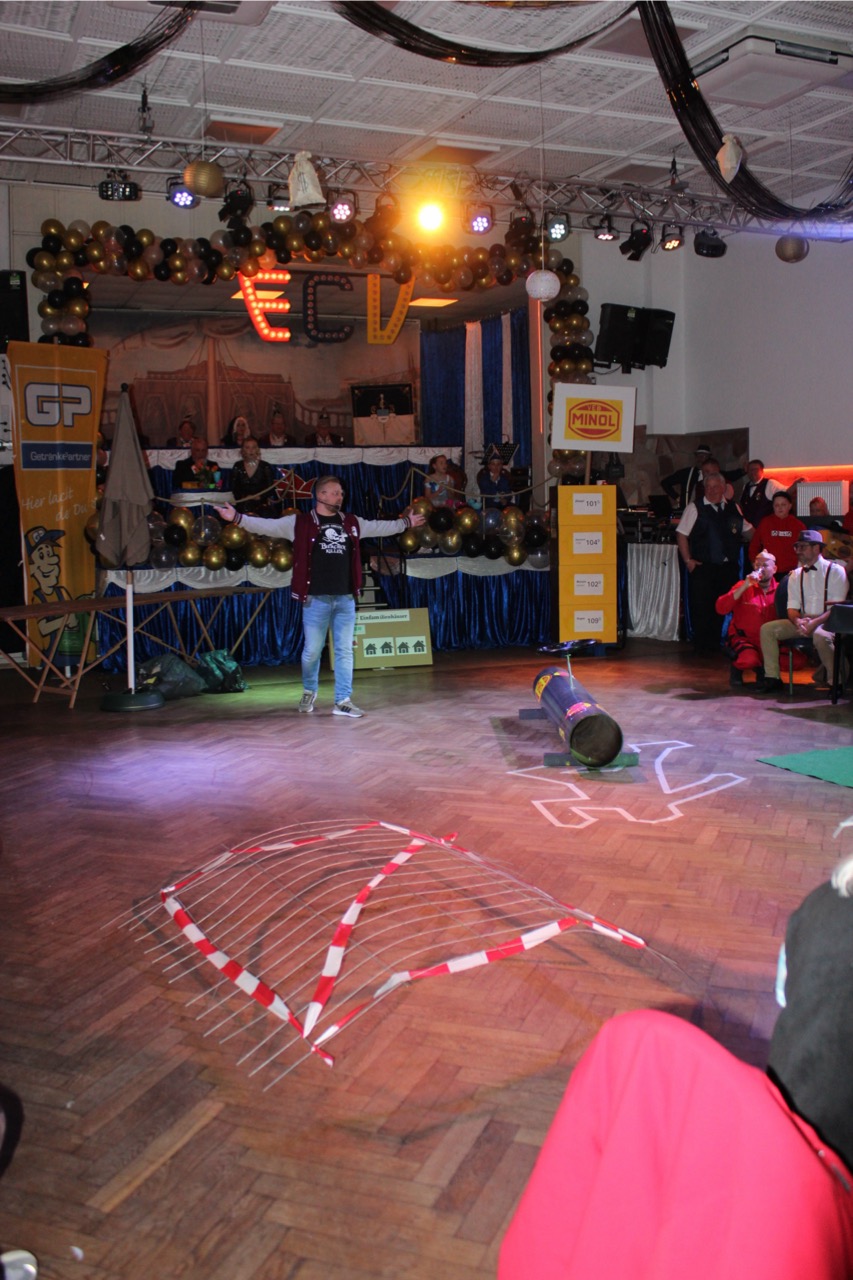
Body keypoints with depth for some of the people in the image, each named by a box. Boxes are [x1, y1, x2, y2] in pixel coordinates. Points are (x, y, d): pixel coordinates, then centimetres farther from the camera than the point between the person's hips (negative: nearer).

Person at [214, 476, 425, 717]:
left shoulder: (352, 523, 10)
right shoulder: (300, 522, -4)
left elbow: (380, 527, 24)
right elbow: (266, 525, -7)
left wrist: (405, 523, 29)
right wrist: (237, 518, -16)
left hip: (345, 598, 4)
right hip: (316, 599, -4)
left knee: (345, 650, 5)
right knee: (312, 650, 5)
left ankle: (343, 701, 10)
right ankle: (309, 692, 30)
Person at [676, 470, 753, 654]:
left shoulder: (733, 508, 10)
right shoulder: (695, 508, -2)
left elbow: (748, 531, 21)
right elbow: (681, 534, -2)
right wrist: (688, 560, -8)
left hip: (728, 567, 4)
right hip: (702, 567, -4)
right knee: (702, 607, -1)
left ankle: (715, 644, 20)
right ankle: (702, 647, 10)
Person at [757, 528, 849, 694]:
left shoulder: (835, 571, -4)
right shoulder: (796, 575, 12)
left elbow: (838, 607, -11)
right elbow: (792, 607, 7)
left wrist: (815, 623, -24)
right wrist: (798, 621, -17)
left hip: (826, 623, -6)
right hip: (803, 622, 6)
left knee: (820, 636, -39)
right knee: (767, 629, -12)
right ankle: (772, 678, -8)